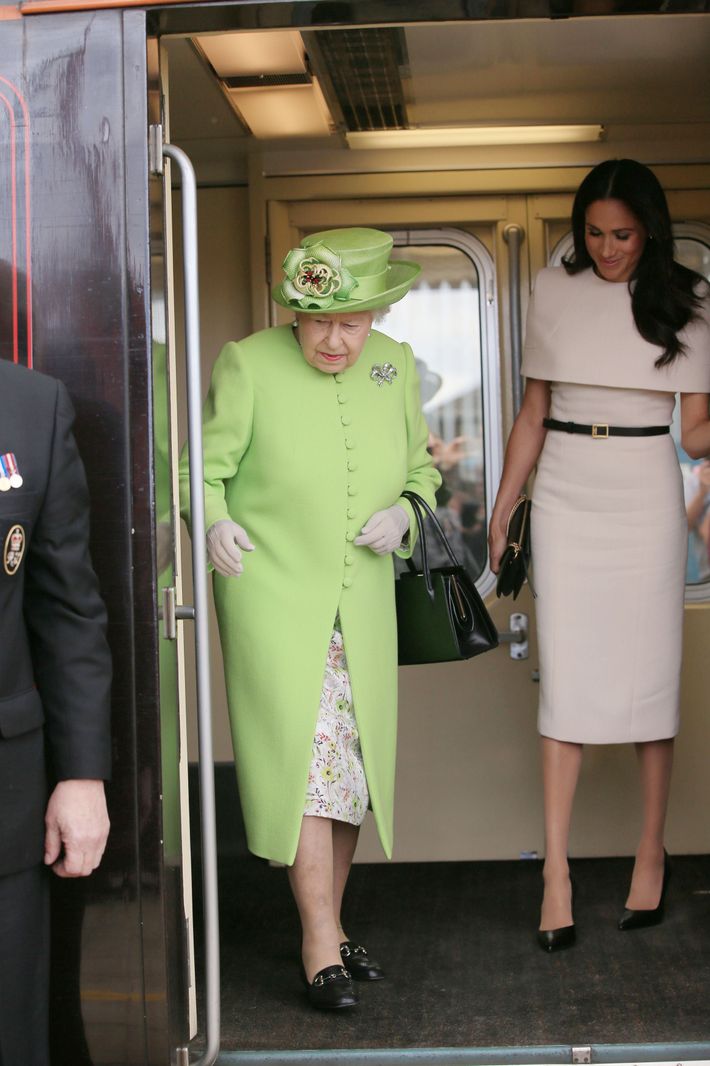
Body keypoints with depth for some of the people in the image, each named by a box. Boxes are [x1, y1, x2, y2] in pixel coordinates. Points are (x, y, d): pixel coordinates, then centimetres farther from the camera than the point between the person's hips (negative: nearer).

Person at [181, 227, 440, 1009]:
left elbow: (420, 467, 15)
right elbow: (203, 463, -5)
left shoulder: (395, 366, 4)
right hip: (273, 594, -5)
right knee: (304, 756, -10)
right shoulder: (248, 365, -10)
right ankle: (319, 943, -1)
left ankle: (330, 924, 24)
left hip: (362, 603, 5)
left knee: (356, 762, 8)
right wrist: (213, 520, -25)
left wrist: (403, 513, -6)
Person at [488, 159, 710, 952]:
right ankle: (556, 872, 1)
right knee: (565, 679, -2)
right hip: (566, 499, 1)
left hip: (646, 499, 0)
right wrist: (501, 509, 7)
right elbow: (532, 414, 10)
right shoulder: (554, 292, 5)